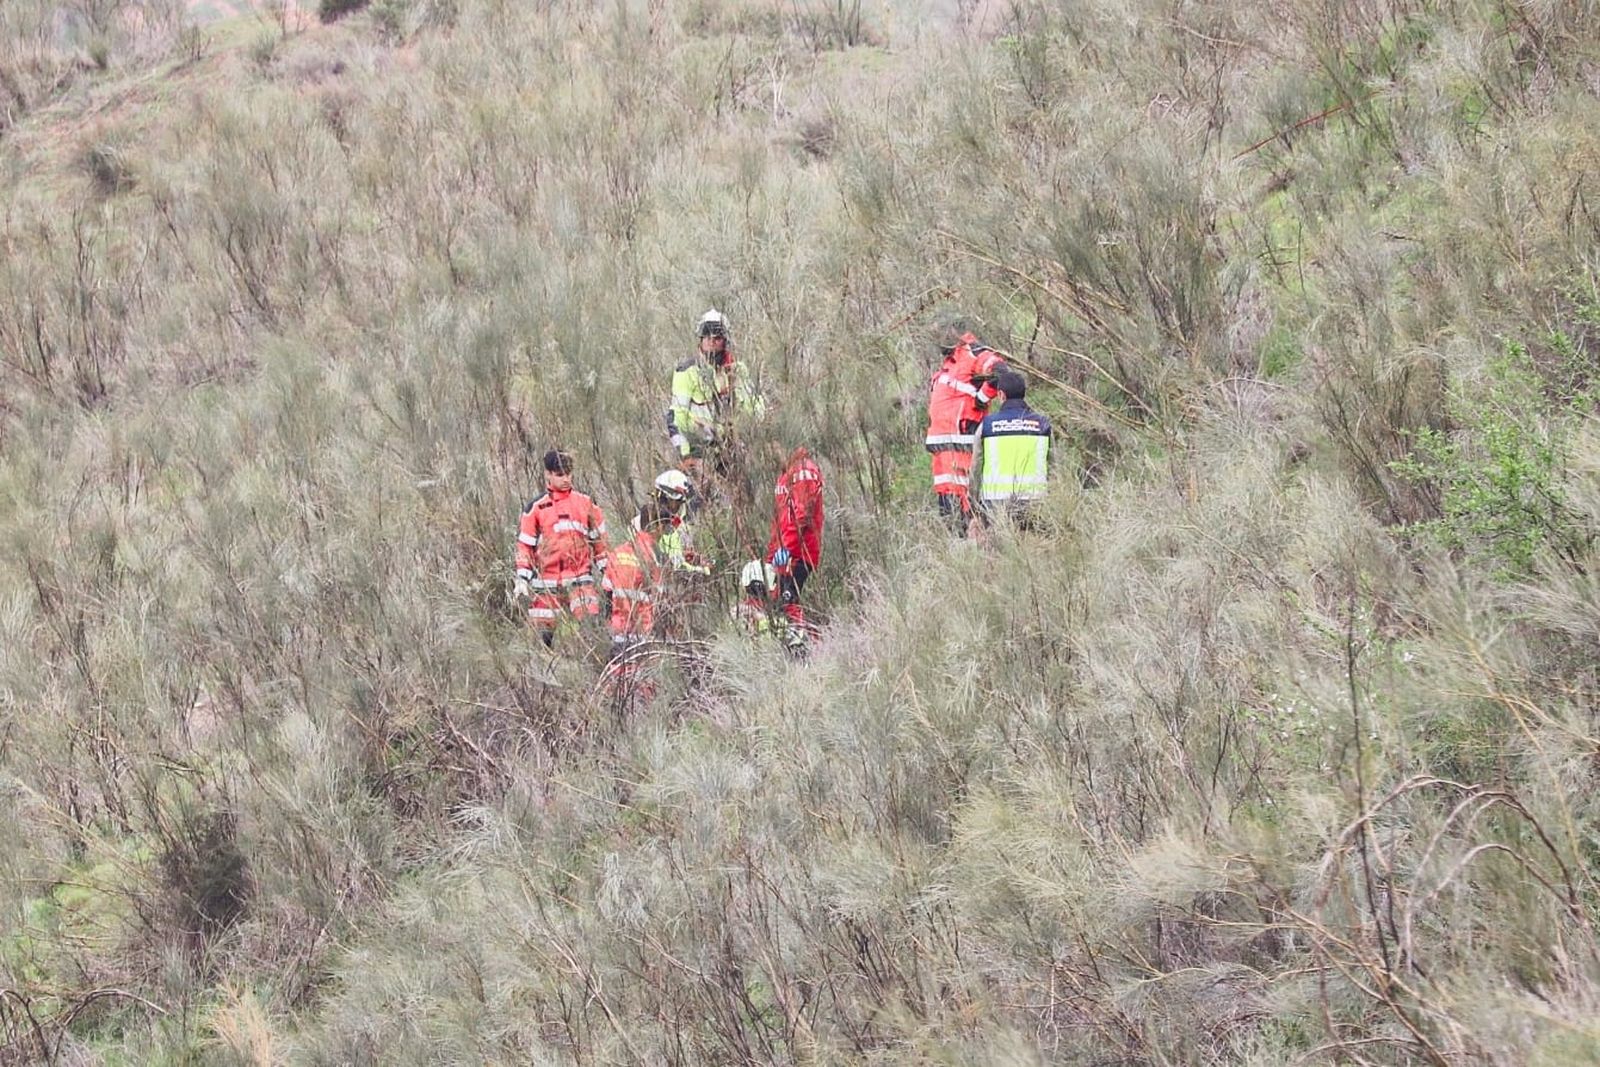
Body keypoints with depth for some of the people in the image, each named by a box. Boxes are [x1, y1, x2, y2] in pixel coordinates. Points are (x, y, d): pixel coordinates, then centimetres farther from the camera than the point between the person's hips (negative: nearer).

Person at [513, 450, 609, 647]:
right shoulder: (536, 508, 3)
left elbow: (599, 538, 15)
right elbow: (524, 545, 5)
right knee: (542, 631, 0)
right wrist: (522, 579, -3)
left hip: (580, 578, 0)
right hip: (546, 582, 0)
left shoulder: (586, 503, 7)